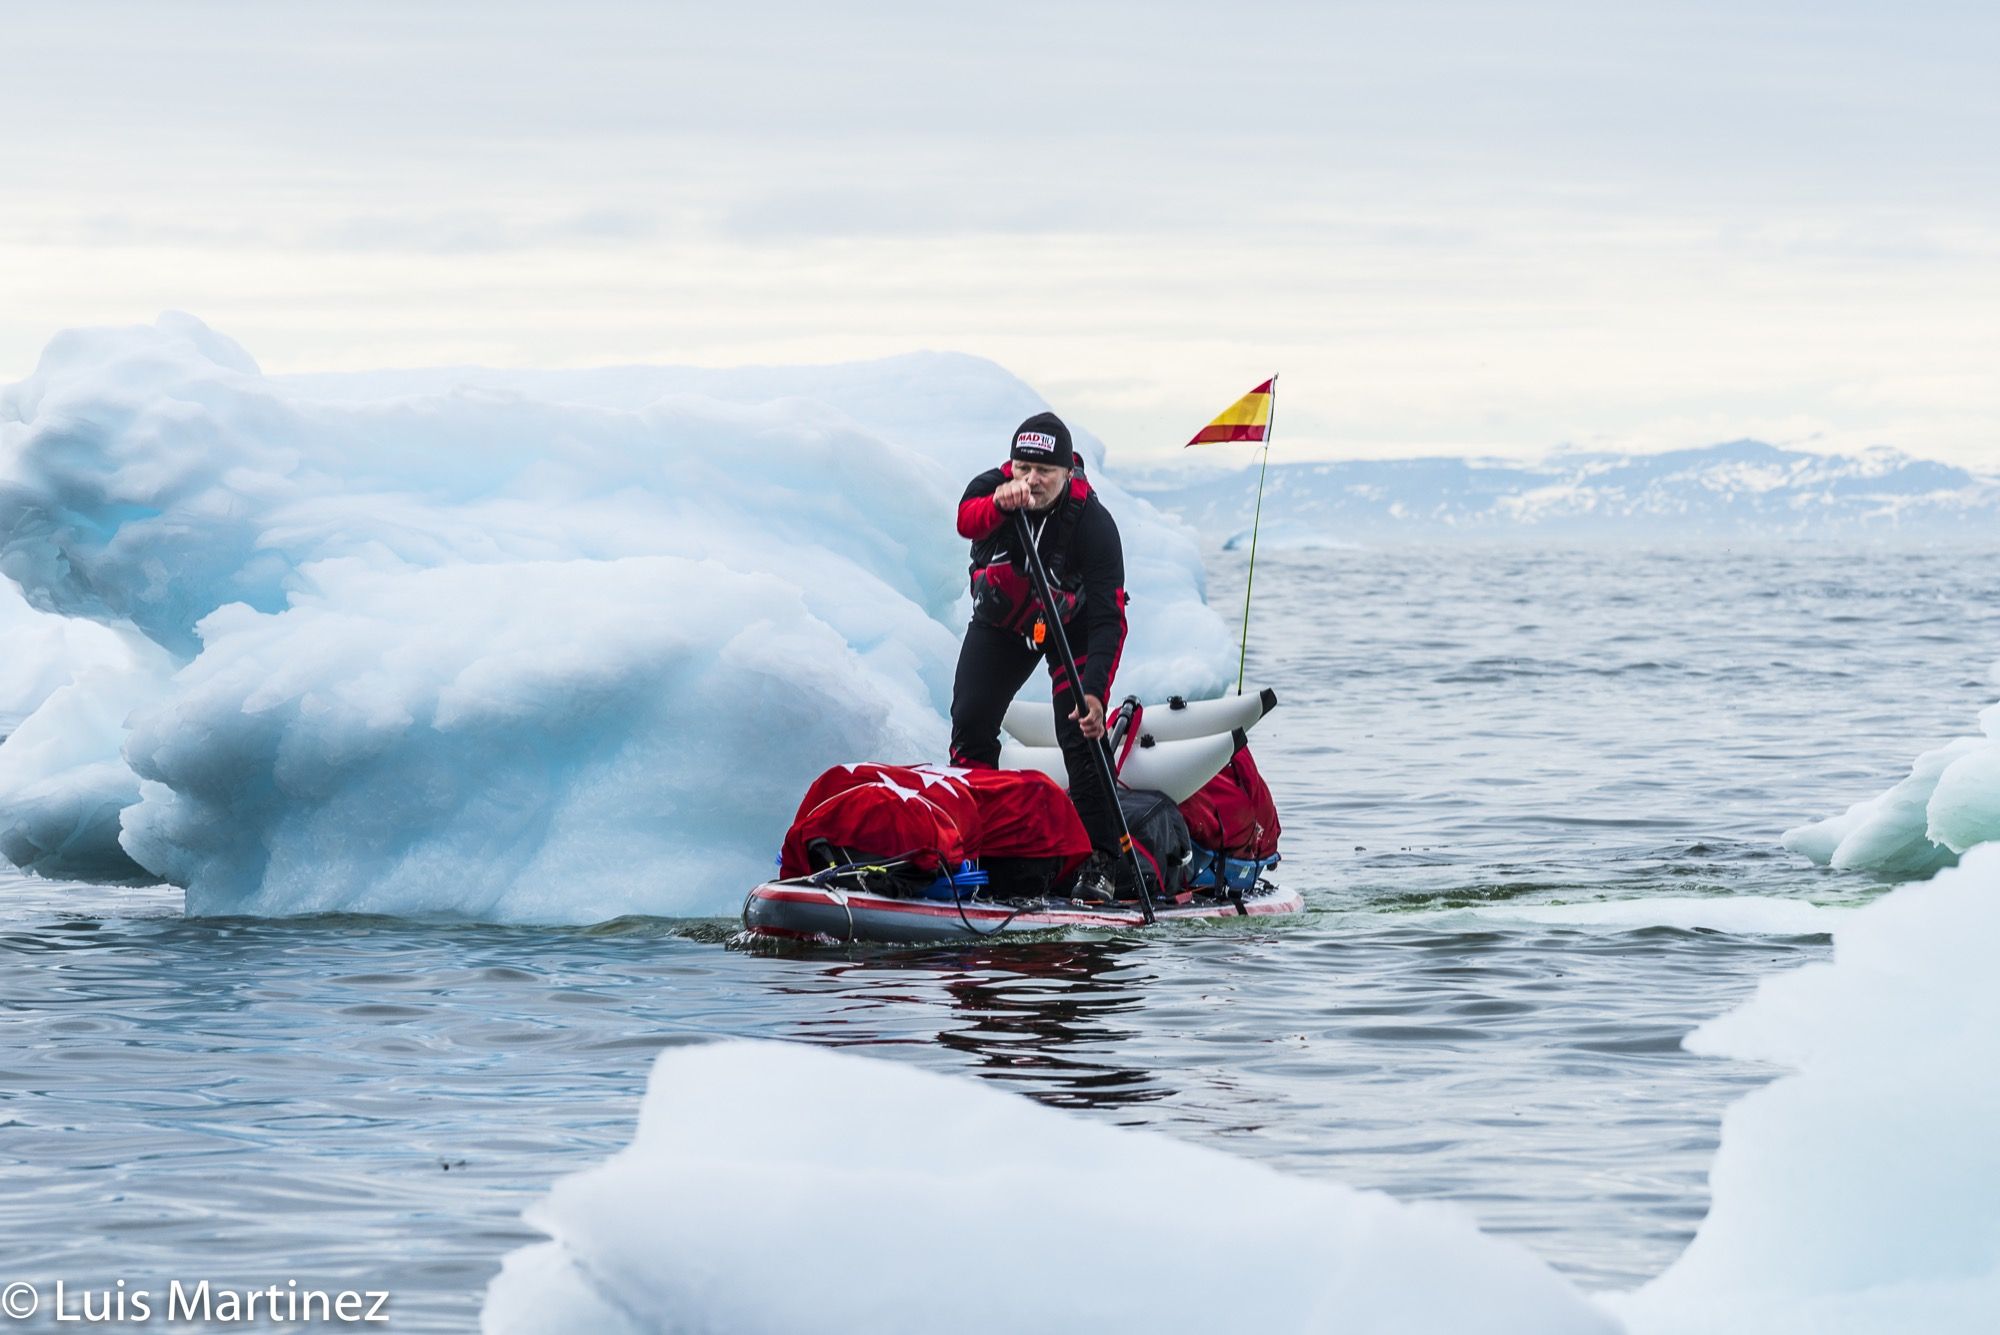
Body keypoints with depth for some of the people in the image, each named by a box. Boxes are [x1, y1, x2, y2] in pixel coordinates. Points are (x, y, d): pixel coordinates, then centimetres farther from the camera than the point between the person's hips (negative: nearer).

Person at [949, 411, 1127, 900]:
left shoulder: (1093, 523, -31)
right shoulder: (992, 487, -23)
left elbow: (1108, 619, -34)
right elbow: (966, 521, -46)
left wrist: (1094, 690, -46)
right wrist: (1000, 505, -69)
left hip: (1072, 625, -3)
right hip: (1002, 621, 3)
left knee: (1082, 734, -16)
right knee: (970, 723, -5)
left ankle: (1099, 863, -12)